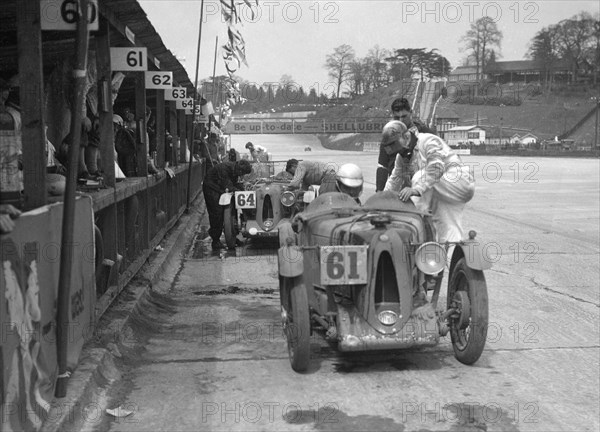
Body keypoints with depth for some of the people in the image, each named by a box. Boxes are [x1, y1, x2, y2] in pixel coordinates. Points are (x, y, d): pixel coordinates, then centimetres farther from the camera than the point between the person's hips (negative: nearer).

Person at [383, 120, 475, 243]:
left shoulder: (429, 141, -19)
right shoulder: (401, 155, 8)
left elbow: (437, 168, -34)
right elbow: (395, 179, 14)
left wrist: (417, 189, -43)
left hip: (460, 181, -9)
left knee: (420, 177, -25)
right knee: (447, 229, 4)